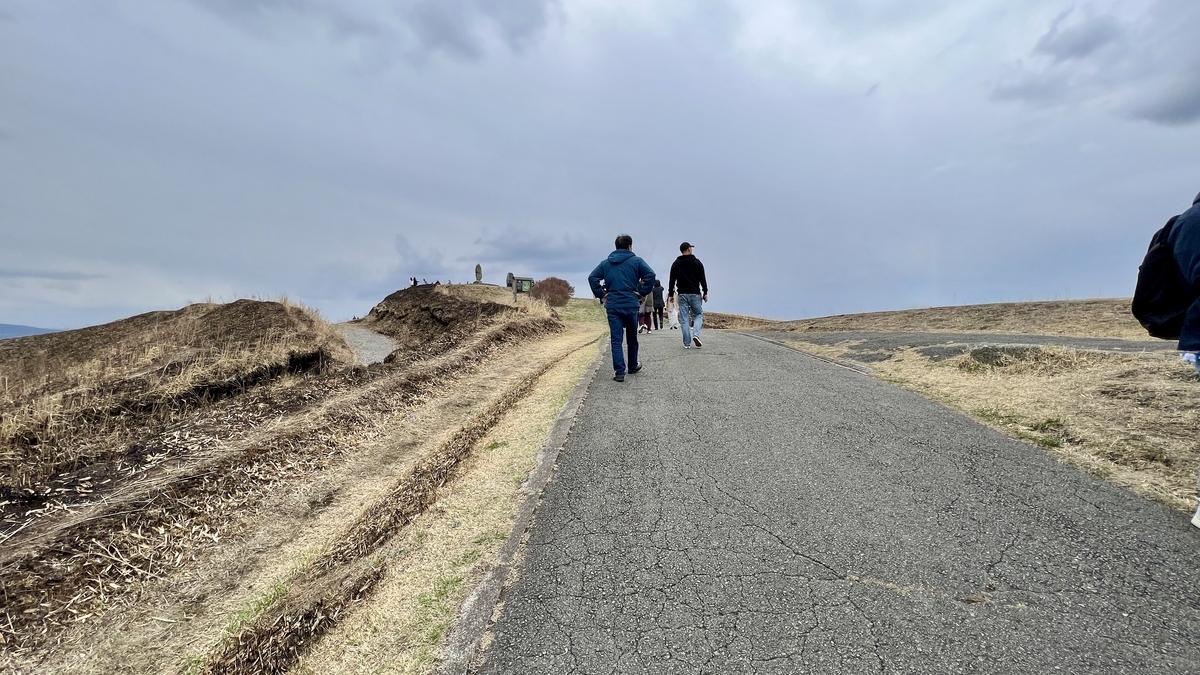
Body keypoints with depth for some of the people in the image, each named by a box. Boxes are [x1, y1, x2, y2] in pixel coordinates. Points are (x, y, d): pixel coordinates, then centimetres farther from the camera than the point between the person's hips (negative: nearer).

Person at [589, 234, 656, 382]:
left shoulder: (605, 263, 10)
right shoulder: (636, 261, 2)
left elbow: (592, 277, 1)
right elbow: (651, 275, -13)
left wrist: (601, 295, 3)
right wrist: (641, 292, -5)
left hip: (612, 305, 1)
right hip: (630, 304, -1)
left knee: (616, 340, 1)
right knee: (632, 338, 17)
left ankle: (619, 372, -5)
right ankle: (633, 366, 33)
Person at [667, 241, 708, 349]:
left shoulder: (675, 263, 7)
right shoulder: (696, 262, 0)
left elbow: (671, 280, 6)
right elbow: (702, 279, -3)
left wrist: (671, 294, 11)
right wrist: (705, 293, 0)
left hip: (682, 294, 2)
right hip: (695, 294, -2)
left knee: (684, 319, 4)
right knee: (698, 314, 12)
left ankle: (687, 343, 2)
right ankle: (696, 335, -11)